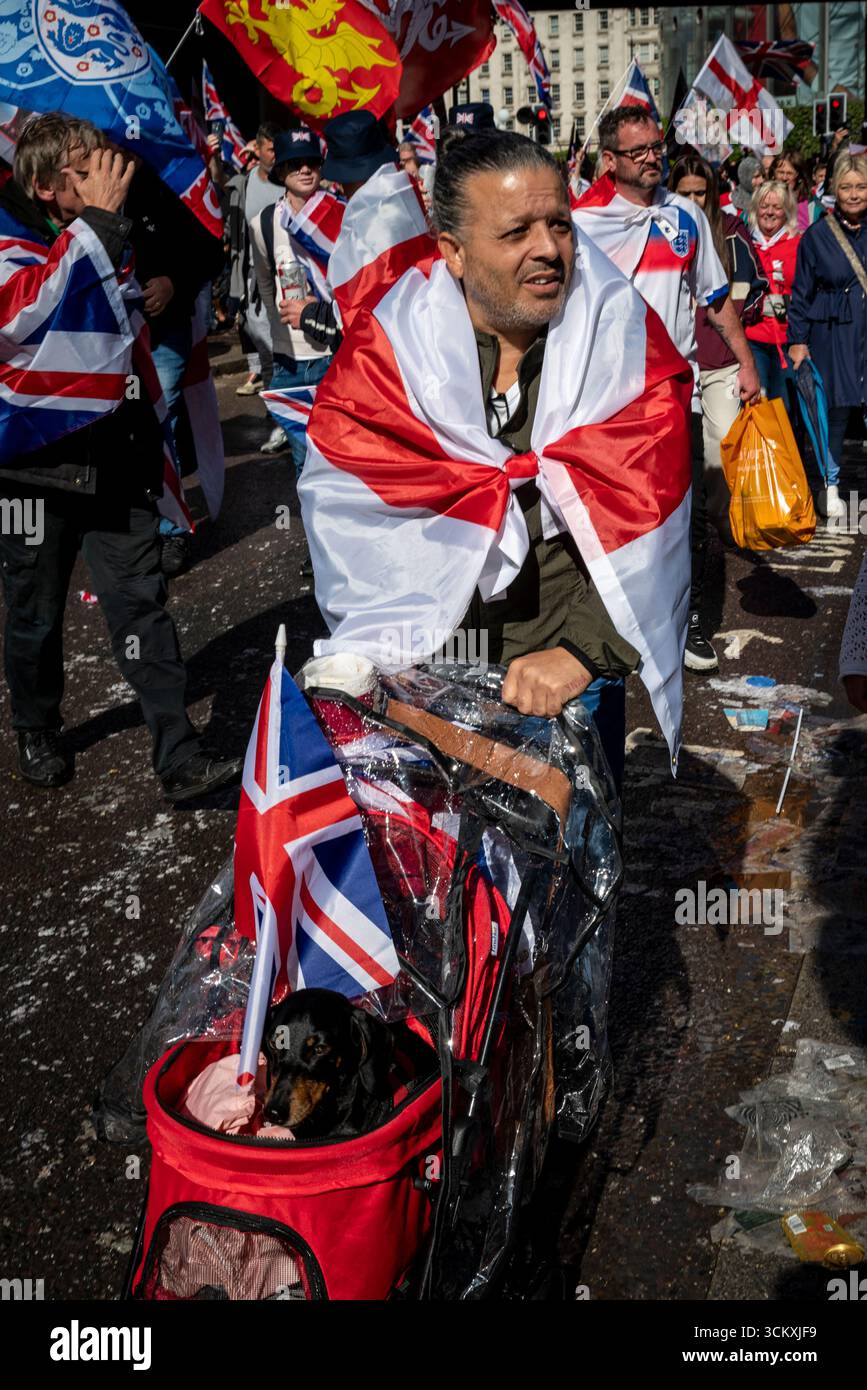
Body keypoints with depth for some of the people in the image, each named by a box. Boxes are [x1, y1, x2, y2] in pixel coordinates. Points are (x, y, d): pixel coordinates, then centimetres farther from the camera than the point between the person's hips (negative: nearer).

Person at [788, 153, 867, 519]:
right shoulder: (816, 235, 1)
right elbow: (801, 293, 4)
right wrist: (798, 340, 0)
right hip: (833, 336, -1)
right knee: (836, 409, 2)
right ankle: (830, 485, 20)